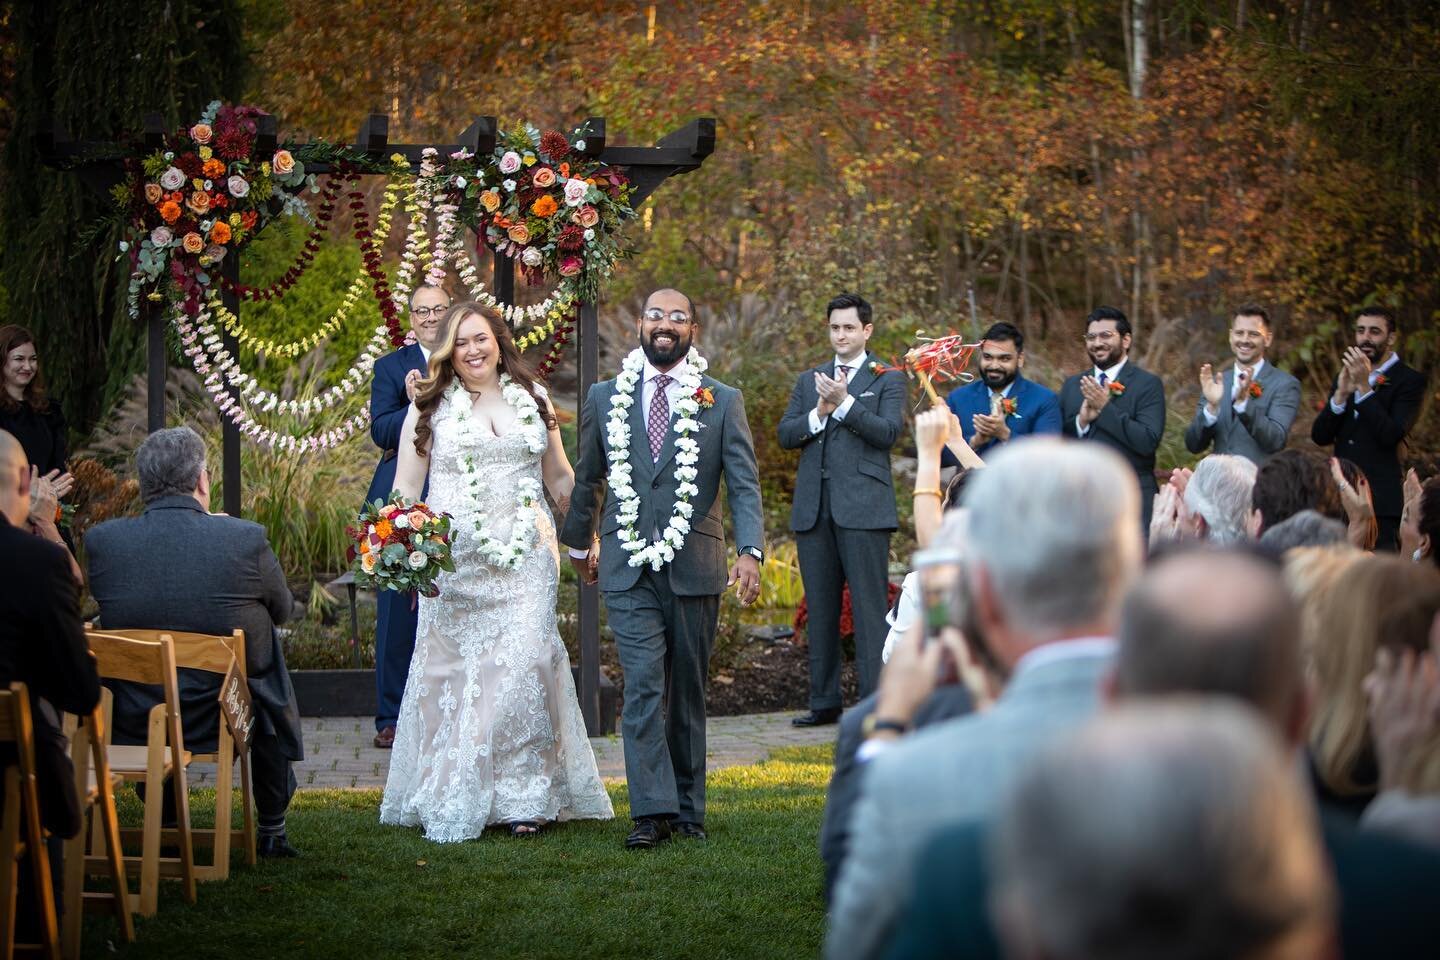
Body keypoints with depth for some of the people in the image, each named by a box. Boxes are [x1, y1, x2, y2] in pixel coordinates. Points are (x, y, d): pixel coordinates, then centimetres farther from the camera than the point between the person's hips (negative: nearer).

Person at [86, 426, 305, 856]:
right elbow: (283, 610, 1)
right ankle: (271, 829, 37)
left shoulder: (101, 540, -12)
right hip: (221, 721, -2)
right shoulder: (245, 538, -17)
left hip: (129, 724, 2)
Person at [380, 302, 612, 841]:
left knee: (525, 664, -8)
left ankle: (526, 796, -2)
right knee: (453, 673, 0)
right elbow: (405, 489, 5)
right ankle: (453, 799, 8)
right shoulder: (430, 407, 7)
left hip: (526, 558, 1)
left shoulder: (532, 398, 13)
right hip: (455, 562, -1)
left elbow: (559, 479, 20)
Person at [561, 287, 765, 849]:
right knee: (643, 686, -11)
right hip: (628, 569, 0)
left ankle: (687, 807, 17)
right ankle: (652, 811, -13)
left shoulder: (723, 402, 4)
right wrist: (580, 545, 26)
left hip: (694, 568, 0)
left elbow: (744, 485, -2)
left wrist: (749, 551, -16)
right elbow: (587, 480, 20)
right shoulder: (605, 399, 8)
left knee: (689, 692, 8)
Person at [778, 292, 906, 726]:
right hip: (813, 508, 5)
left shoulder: (888, 379, 6)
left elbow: (888, 431, -8)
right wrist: (818, 414, -8)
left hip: (863, 507, -5)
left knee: (870, 607, -7)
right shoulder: (808, 381, 19)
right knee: (820, 609, 8)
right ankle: (824, 702, 15)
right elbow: (785, 434, 9)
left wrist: (844, 404, -16)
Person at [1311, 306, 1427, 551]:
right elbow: (1319, 436, 7)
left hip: (1380, 503, -5)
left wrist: (1364, 387, -17)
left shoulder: (1410, 381, -2)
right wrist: (1341, 393, -8)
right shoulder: (1346, 376, 16)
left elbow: (1392, 435, -15)